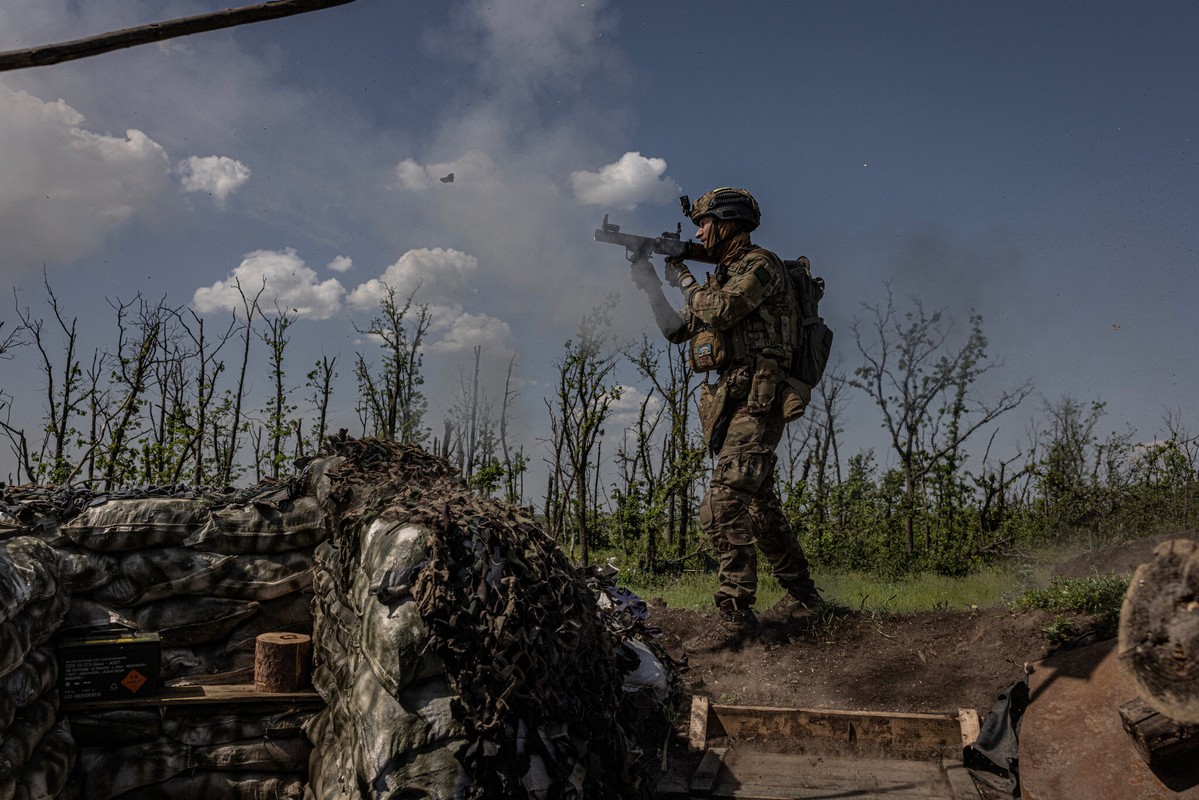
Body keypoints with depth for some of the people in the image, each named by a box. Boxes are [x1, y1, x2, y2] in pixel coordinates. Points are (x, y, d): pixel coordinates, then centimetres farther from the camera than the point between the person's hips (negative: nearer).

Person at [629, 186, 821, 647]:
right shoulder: (721, 276, 22)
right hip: (728, 401, 10)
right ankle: (800, 591, 26)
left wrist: (683, 279, -3)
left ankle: (735, 610, -17)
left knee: (725, 505, -19)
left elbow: (721, 310, -21)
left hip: (755, 400, -10)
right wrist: (649, 284, 11)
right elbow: (676, 329, 22)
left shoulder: (760, 265, -6)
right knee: (759, 502, 15)